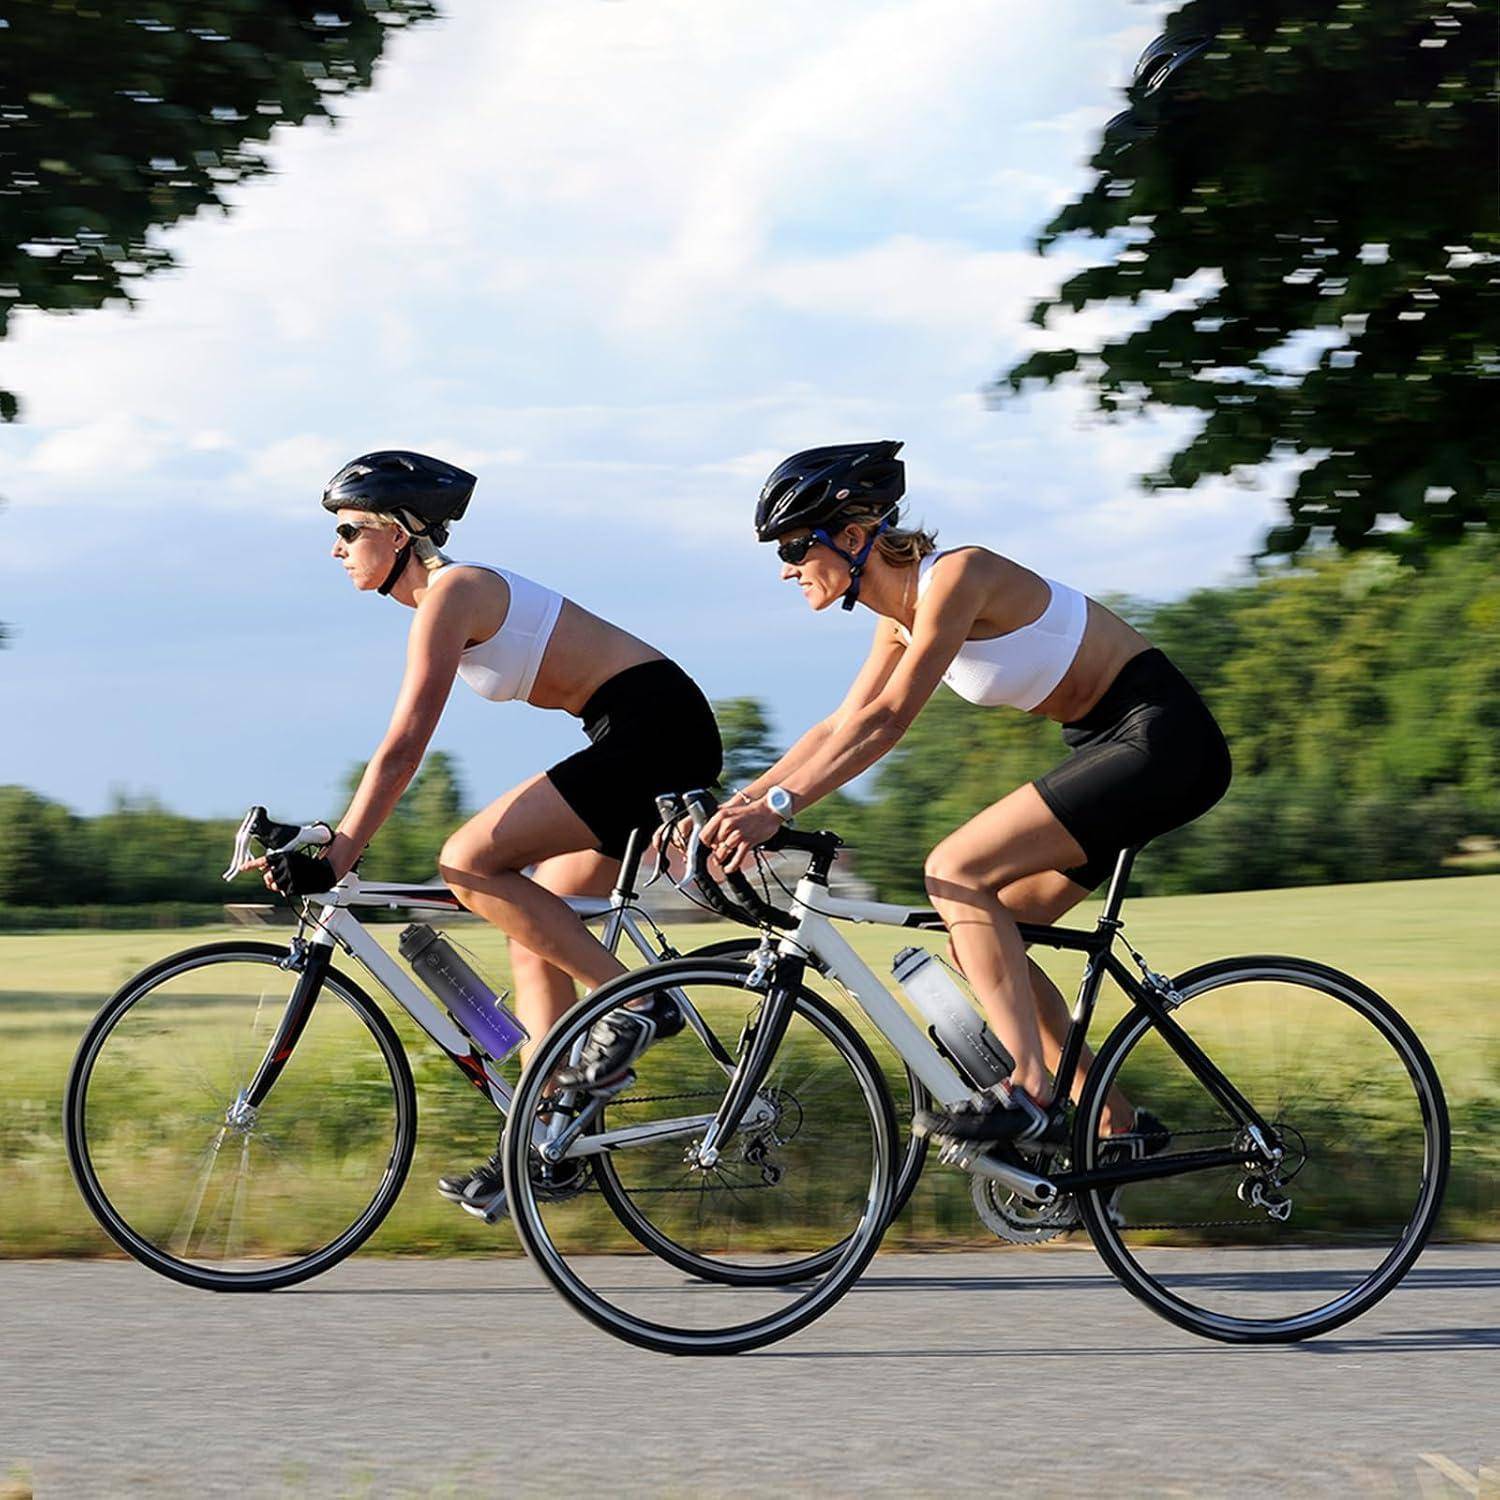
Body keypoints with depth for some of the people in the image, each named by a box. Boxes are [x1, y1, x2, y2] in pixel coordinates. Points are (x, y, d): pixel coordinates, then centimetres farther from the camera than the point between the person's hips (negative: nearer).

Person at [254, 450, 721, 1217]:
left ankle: (634, 1003, -13)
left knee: (469, 864, -16)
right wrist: (315, 847, 17)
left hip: (655, 728, -10)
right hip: (656, 741, 10)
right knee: (533, 935, 10)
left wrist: (332, 861, -19)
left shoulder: (450, 594, -13)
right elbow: (399, 751, 21)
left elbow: (402, 750, -19)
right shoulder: (447, 596, 17)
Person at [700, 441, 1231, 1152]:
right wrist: (735, 804, 7)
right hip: (1109, 746, 10)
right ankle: (1116, 1123, 9)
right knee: (983, 937, 5)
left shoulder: (954, 576, -19)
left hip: (1162, 738, -10)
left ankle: (1029, 1093, -19)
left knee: (956, 872, -16)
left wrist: (776, 806, -28)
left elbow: (884, 721, -25)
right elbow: (839, 727, 14)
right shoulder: (901, 611, 9)